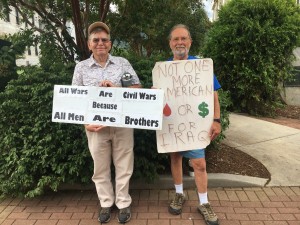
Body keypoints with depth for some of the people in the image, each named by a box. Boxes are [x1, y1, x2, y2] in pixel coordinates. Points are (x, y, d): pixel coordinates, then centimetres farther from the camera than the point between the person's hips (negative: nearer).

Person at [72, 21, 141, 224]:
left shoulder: (122, 62, 5)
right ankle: (106, 203, 30)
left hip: (122, 124, 0)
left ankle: (123, 203, 26)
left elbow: (137, 88, 1)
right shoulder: (81, 67, 5)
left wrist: (116, 88, -14)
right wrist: (85, 122, -8)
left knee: (123, 165, 9)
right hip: (96, 126, 1)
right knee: (101, 168, 12)